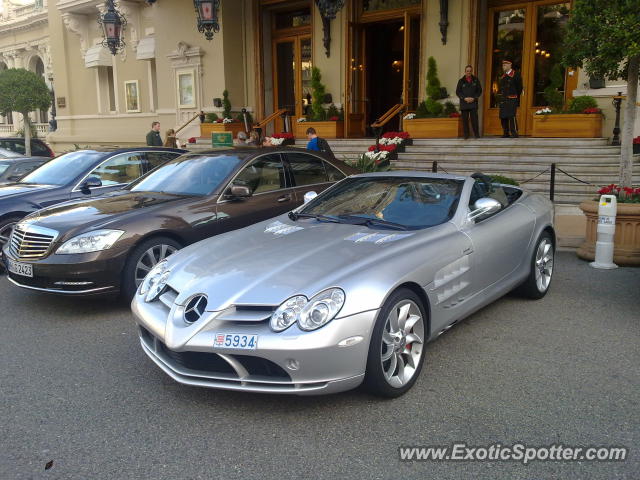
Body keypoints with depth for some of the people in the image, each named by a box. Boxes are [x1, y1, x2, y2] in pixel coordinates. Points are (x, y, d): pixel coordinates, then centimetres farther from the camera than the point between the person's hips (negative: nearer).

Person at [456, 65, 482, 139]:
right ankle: (466, 135, 5)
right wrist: (465, 98, -9)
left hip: (473, 103, 0)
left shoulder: (476, 80, 9)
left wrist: (474, 98, -6)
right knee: (465, 119, -1)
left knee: (474, 119, -8)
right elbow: (457, 92, 4)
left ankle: (476, 134, -2)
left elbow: (479, 90, 9)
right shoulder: (461, 81, 7)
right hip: (464, 103, 0)